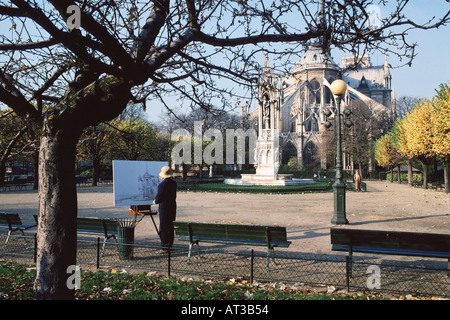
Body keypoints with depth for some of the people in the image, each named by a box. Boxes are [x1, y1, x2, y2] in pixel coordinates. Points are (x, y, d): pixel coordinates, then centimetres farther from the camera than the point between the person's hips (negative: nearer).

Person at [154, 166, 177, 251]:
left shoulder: (162, 184, -19)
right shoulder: (174, 183, 3)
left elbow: (159, 197, -17)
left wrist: (155, 201, 4)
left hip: (164, 208, -7)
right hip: (173, 206, 7)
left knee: (163, 227, 2)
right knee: (170, 226, 16)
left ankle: (165, 245, 6)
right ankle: (170, 243, 24)